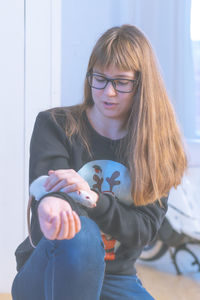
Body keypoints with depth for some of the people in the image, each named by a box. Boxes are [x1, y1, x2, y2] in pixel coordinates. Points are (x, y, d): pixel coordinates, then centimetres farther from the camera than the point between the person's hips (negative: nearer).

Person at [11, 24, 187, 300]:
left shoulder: (158, 146, 4)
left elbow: (145, 230, -6)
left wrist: (93, 199, -26)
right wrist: (50, 202, -45)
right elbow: (44, 188, -18)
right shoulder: (54, 125, 0)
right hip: (46, 274, -1)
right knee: (79, 231, -36)